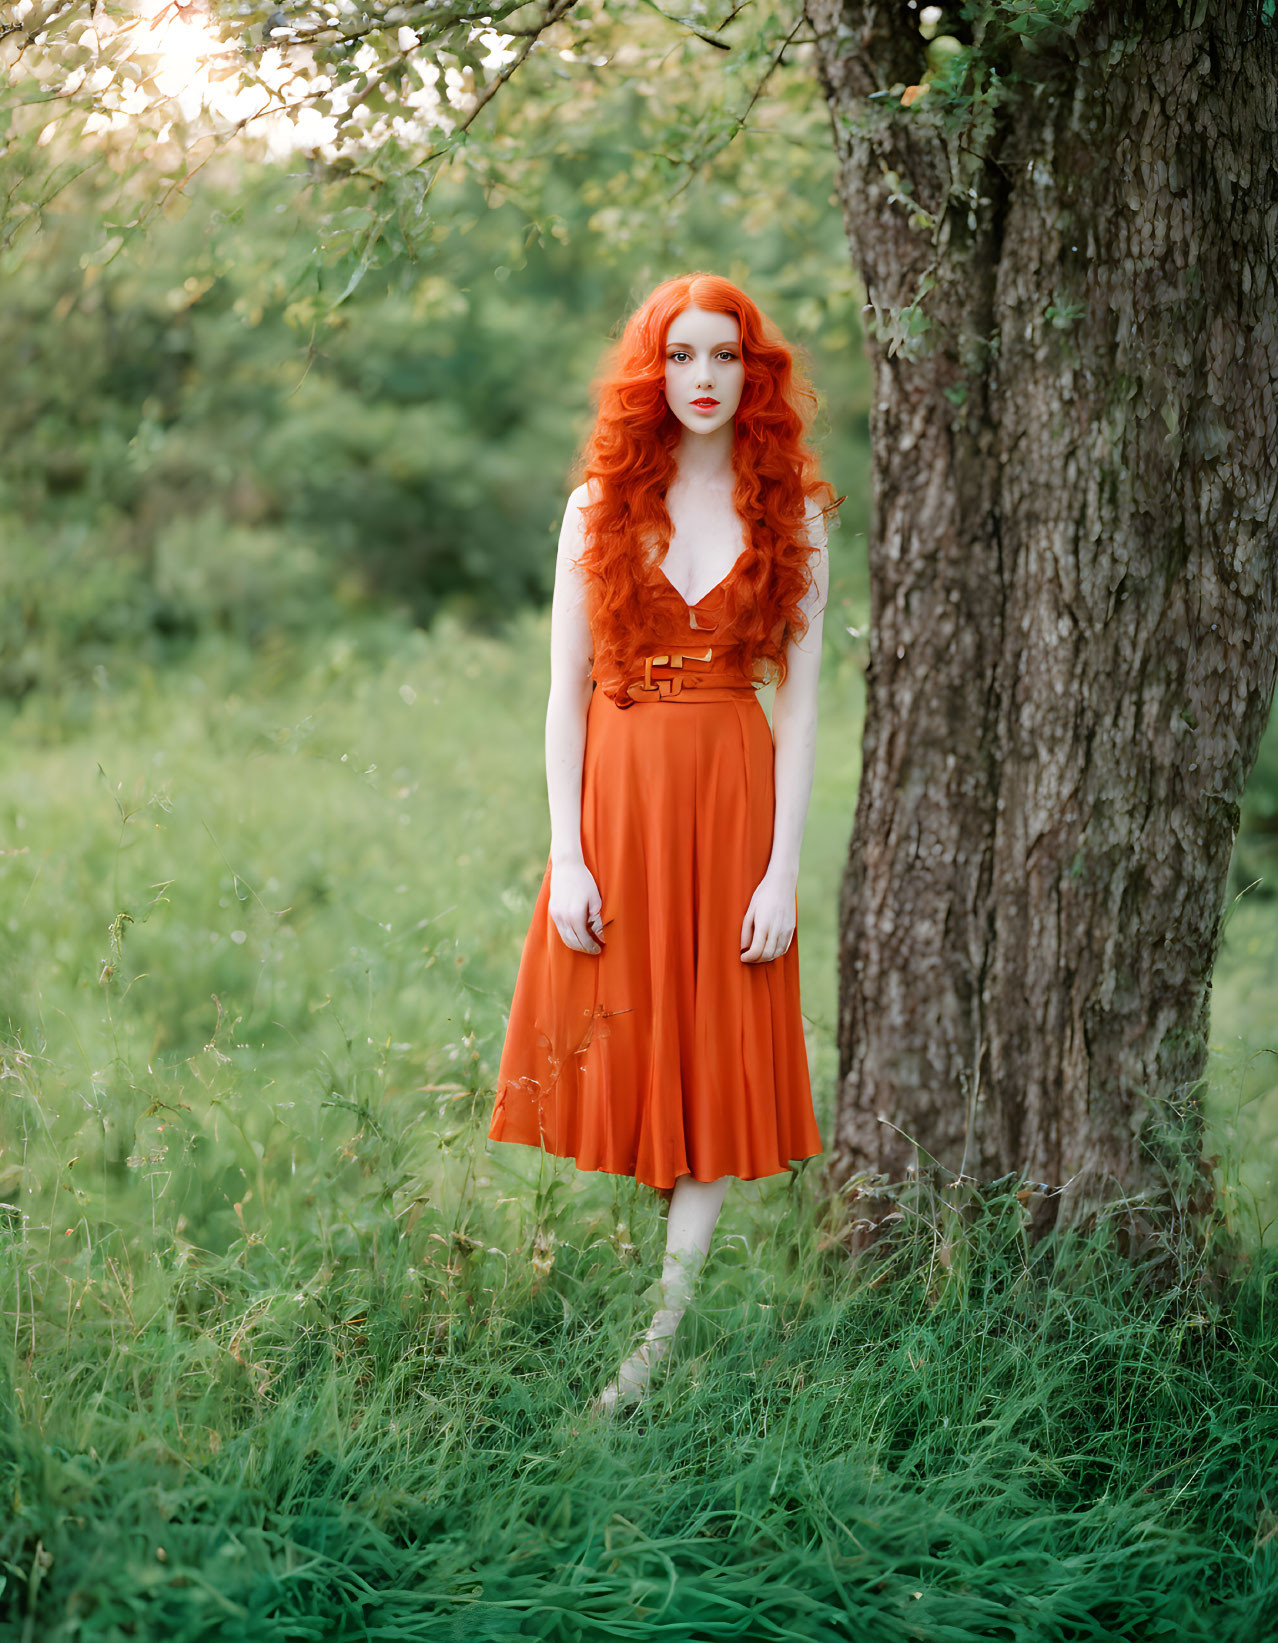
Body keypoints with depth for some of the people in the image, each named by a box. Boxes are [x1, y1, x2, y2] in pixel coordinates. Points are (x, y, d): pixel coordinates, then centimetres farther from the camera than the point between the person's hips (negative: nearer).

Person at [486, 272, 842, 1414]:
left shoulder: (792, 515, 4)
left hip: (735, 802, 0)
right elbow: (566, 690, 3)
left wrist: (785, 867, -6)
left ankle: (655, 1350, 5)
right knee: (608, 1057, 3)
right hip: (615, 795, 0)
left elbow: (802, 701, 1)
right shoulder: (600, 506, 5)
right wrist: (567, 855, -6)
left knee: (717, 1066, 0)